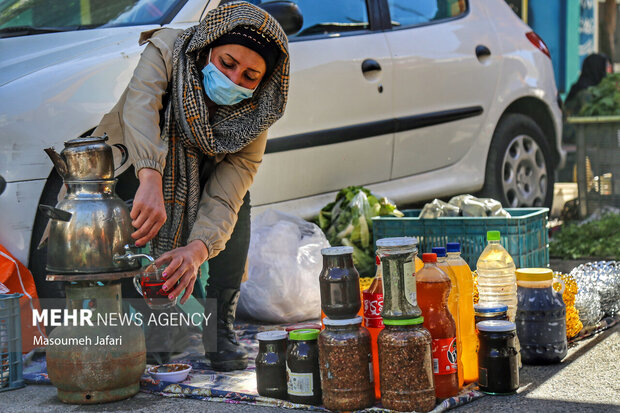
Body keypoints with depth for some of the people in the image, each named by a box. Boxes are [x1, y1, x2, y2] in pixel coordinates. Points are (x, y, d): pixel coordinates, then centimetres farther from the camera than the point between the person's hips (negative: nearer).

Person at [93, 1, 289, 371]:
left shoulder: (252, 119, -22)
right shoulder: (167, 50, -28)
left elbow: (223, 200, -32)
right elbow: (140, 106, -47)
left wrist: (197, 250, -53)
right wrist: (150, 179, -65)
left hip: (191, 186, 2)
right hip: (123, 168, -2)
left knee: (238, 196, -26)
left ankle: (221, 326, -14)